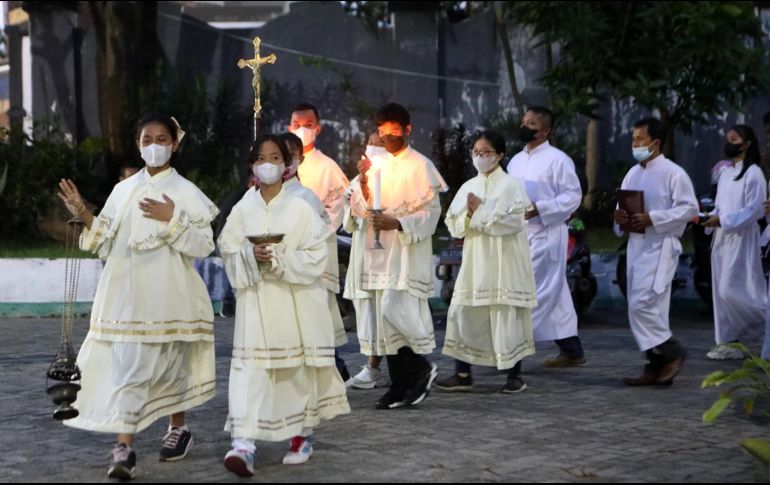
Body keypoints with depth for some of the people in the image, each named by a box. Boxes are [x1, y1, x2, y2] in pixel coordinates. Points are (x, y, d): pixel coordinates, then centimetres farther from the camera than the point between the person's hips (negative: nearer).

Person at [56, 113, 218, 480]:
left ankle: (178, 428, 31)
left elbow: (203, 246, -7)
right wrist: (84, 215, 0)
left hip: (166, 295, -3)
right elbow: (107, 245, 12)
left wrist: (172, 220, -18)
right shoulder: (123, 191, 11)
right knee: (126, 366, -6)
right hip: (126, 295, 3)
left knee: (170, 364, 9)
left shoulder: (186, 193, 0)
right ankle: (124, 448, -10)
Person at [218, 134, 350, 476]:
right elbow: (228, 252, 3)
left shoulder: (301, 209, -1)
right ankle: (244, 444, -16)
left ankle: (302, 437, 24)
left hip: (295, 301, -1)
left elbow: (315, 257, -5)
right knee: (251, 367, -9)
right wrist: (250, 256, -16)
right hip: (256, 301, 1)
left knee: (298, 367, 5)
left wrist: (279, 260, -17)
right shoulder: (242, 210, 6)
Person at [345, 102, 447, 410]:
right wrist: (363, 182, -8)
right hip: (377, 254, 6)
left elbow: (431, 210, -7)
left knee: (396, 312, -18)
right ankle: (401, 386, 10)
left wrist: (397, 223, -20)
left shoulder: (419, 166, -2)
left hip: (406, 253, -6)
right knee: (382, 320, 4)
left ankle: (421, 369, 3)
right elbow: (362, 209, 11)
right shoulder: (376, 164, 14)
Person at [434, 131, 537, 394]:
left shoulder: (510, 185, -3)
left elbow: (512, 222, -16)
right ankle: (462, 374, 8)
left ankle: (515, 376, 8)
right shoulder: (468, 187, 12)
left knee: (506, 316, -2)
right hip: (474, 263, 5)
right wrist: (469, 215, -11)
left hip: (504, 263, -5)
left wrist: (481, 211, -13)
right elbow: (454, 226, 8)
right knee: (463, 313, 2)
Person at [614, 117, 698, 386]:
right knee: (649, 307, 9)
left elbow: (690, 208, -14)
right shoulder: (633, 173, 16)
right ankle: (657, 368, 15)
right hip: (636, 245, 8)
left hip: (660, 246, -8)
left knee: (642, 304, -16)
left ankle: (671, 352, 0)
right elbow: (624, 204, 23)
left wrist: (652, 219, -20)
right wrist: (619, 215, -1)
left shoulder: (673, 173, -8)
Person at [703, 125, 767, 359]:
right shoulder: (725, 173, 15)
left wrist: (722, 221, -20)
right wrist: (710, 217, -1)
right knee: (722, 291, 6)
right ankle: (729, 342, 10)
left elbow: (754, 210, -15)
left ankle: (764, 318, 7)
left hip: (741, 240, -8)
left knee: (733, 291, -12)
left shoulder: (753, 173, -9)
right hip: (722, 239, 8)